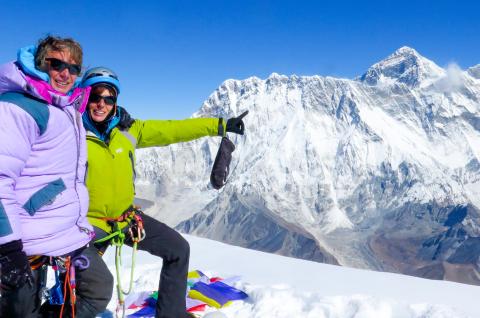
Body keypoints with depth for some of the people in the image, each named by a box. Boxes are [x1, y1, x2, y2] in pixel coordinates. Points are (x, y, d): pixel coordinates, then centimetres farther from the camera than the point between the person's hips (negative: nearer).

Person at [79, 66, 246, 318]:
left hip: (126, 217, 5)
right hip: (90, 222, -5)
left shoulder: (127, 129, -2)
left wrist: (219, 126, -4)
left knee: (178, 249, 7)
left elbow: (170, 130, -2)